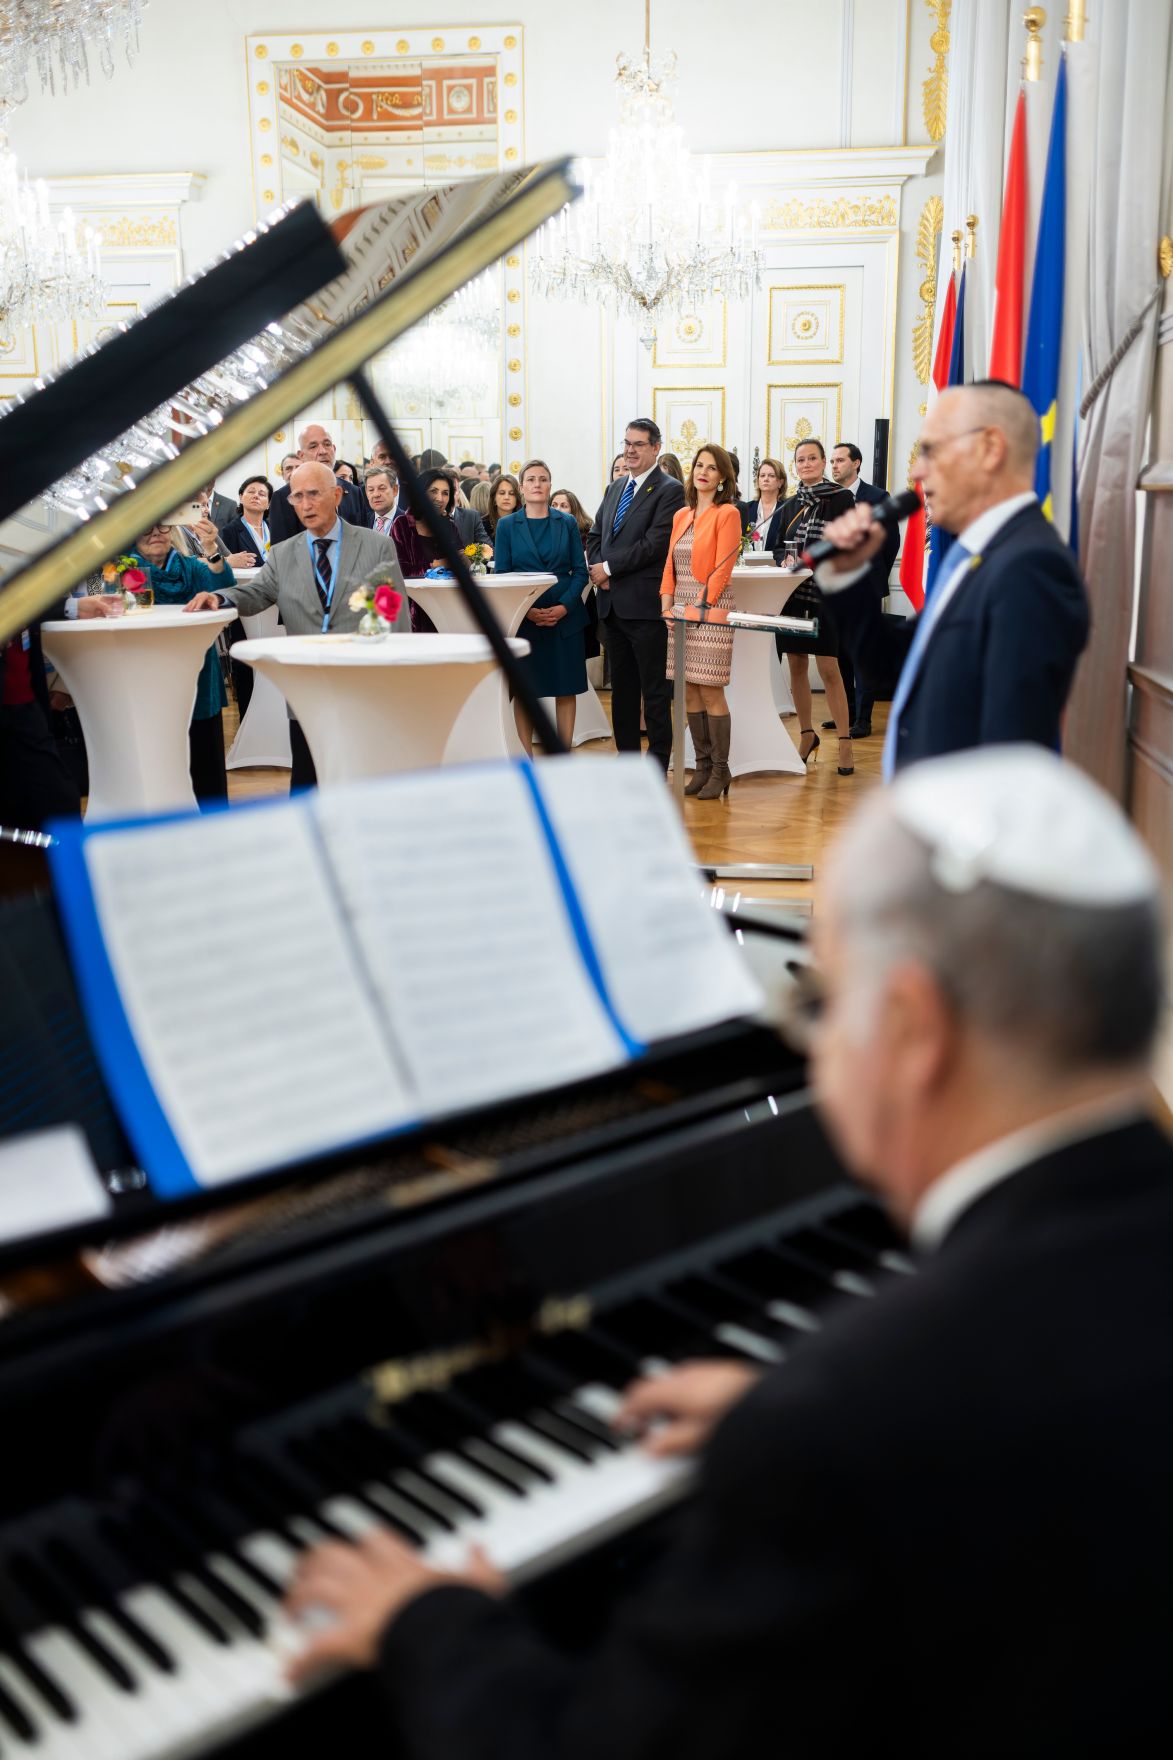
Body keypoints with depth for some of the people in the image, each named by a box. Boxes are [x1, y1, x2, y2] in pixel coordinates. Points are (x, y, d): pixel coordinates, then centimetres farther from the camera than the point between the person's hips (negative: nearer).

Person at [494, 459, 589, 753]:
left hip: (565, 617, 1)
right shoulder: (507, 525, 5)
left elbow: (580, 571, 4)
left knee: (566, 689, 3)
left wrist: (565, 606, -12)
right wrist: (526, 610, -13)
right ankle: (526, 759, 7)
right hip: (522, 618, -1)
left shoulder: (567, 523, 7)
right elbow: (501, 575, 1)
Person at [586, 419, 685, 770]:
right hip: (613, 604, 8)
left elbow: (655, 544, -16)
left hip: (646, 603, -8)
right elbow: (594, 536, 18)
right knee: (621, 688, 13)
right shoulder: (615, 489, 18)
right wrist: (598, 571, -1)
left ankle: (658, 765, 3)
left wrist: (609, 567, -12)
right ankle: (626, 757, 21)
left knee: (655, 690, -2)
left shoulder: (669, 490, -7)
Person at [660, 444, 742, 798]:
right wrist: (668, 607, 1)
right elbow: (670, 564, 14)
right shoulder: (682, 515, 16)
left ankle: (720, 771, 3)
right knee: (689, 692, 6)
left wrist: (701, 607, -15)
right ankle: (702, 766, 14)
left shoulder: (727, 513, -4)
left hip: (711, 609, -6)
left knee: (710, 692, -6)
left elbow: (722, 569, -10)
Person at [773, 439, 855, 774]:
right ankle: (807, 735, 21)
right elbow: (779, 548, 14)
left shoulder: (840, 499, -2)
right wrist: (786, 559, -9)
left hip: (825, 594, -5)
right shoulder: (790, 505, 13)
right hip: (793, 594, 5)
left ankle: (845, 741, -1)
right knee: (796, 667, 8)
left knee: (829, 670, -7)